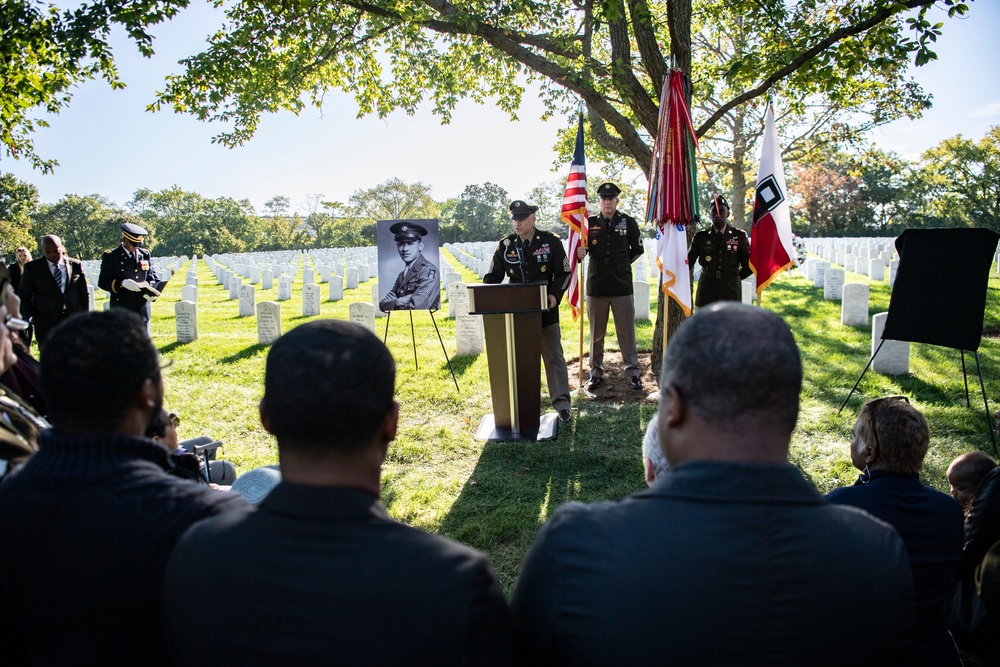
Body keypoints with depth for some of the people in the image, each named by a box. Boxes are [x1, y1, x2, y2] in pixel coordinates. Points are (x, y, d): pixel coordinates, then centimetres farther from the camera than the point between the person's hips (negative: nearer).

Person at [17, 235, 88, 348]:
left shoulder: (76, 265, 7)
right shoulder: (32, 267, 4)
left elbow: (84, 294, 12)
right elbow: (24, 296, 7)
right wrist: (31, 316, -5)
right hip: (46, 324, -1)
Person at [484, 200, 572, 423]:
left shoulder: (551, 241, -2)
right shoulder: (505, 246, 2)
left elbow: (563, 273, 0)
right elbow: (493, 276, 5)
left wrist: (555, 295, -16)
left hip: (545, 310, -2)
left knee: (554, 357, 1)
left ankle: (561, 404, 6)